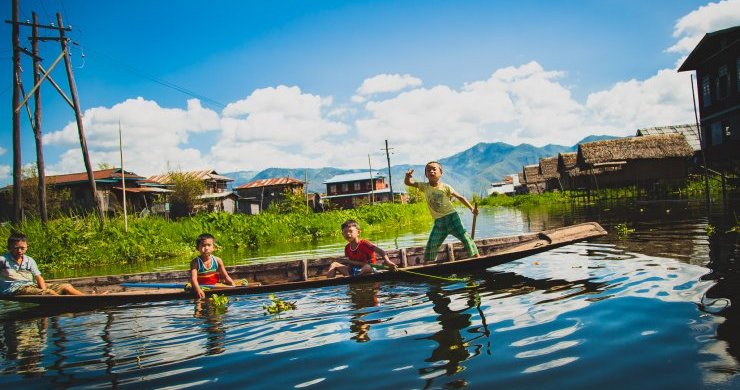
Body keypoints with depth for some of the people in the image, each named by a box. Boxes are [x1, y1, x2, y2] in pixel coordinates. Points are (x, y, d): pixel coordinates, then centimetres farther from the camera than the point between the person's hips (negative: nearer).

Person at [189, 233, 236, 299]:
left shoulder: (217, 260, -1)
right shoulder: (195, 262, -9)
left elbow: (226, 277, 4)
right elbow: (193, 279, -21)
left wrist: (234, 286, -11)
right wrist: (198, 290, -40)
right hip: (202, 288, -2)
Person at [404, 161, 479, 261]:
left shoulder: (445, 187, -3)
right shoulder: (425, 187, 2)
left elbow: (460, 197, 3)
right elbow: (408, 183, -1)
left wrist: (472, 208, -5)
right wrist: (408, 176, -25)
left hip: (452, 217, -2)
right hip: (438, 221, 2)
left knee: (464, 237, -9)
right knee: (431, 245, 0)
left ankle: (476, 255, 1)